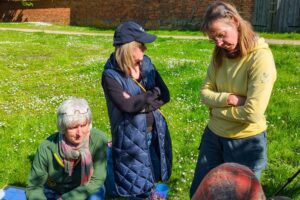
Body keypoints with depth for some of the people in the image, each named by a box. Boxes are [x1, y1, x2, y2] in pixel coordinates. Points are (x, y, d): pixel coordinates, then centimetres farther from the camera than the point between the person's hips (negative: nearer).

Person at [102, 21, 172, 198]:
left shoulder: (146, 64, 1)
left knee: (154, 180, 20)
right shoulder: (111, 75, -16)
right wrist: (153, 93, -13)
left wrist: (139, 103, -16)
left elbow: (165, 95, -2)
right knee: (137, 188, 8)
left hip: (156, 133, 5)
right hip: (131, 138, -5)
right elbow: (126, 105, -27)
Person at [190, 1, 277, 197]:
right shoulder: (220, 54, 0)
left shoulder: (261, 58, -22)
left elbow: (252, 113, -26)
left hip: (246, 142, -6)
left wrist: (217, 108, -11)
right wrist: (228, 99, -21)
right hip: (213, 135, 6)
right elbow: (205, 92, -2)